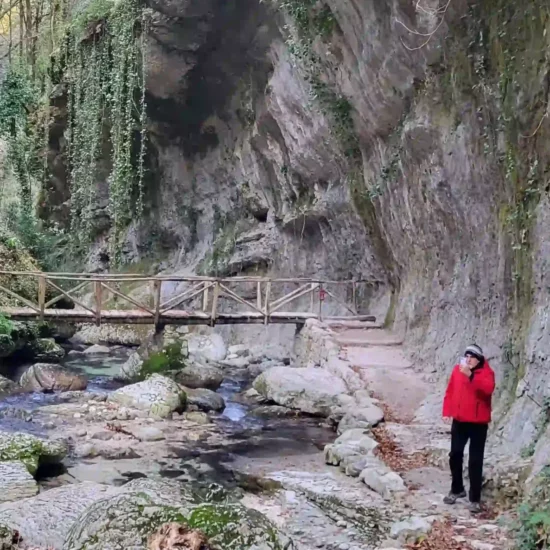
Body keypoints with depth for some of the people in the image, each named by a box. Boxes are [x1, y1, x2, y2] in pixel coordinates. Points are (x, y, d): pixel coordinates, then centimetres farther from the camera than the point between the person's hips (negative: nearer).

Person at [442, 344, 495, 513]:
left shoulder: (486, 372, -10)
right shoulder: (457, 370, 3)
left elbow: (488, 389, -31)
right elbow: (450, 391, 7)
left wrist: (470, 375, -41)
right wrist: (447, 411, -2)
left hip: (478, 423, -4)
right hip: (459, 421, 5)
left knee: (475, 461, -3)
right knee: (455, 456, 12)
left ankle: (475, 499, 3)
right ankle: (457, 489, 31)